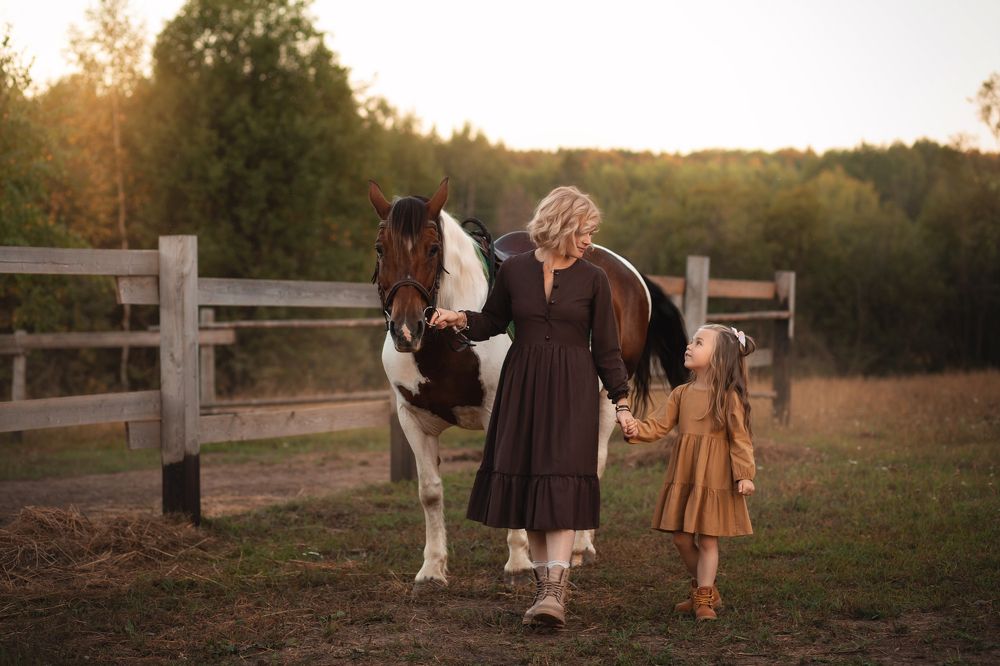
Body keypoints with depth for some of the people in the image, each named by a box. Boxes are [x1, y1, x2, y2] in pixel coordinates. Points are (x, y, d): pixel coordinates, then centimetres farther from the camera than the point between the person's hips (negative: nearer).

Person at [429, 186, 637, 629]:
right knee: (525, 482, 3)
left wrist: (621, 401, -1)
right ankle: (544, 588, 12)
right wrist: (459, 319, -6)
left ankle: (556, 593, -20)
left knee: (560, 484, -12)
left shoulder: (593, 279, 1)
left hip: (571, 391, -2)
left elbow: (606, 348, 3)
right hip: (522, 387, 2)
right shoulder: (514, 271, 2)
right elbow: (492, 322, 13)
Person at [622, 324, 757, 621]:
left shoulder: (729, 397, -8)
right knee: (680, 537, 9)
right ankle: (705, 589, 26)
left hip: (713, 477, -6)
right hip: (682, 475, 6)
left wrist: (744, 474, -12)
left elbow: (740, 438, -8)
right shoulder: (681, 394, 7)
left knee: (707, 539, -1)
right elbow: (661, 425, 0)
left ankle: (704, 600, 7)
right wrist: (638, 430, -18)